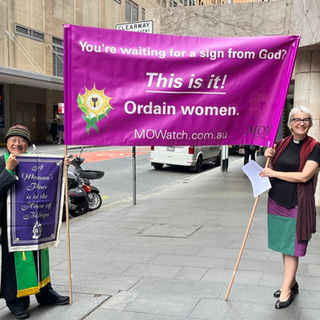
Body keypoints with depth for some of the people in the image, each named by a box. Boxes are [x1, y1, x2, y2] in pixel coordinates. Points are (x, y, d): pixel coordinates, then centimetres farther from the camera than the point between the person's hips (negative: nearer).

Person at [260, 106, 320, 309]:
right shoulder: (282, 144, 7)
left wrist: (274, 173, -15)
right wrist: (270, 158, -2)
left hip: (297, 204, -5)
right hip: (277, 201, 6)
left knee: (292, 248, 1)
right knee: (284, 245, 15)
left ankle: (286, 291, 10)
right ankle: (292, 283, 31)